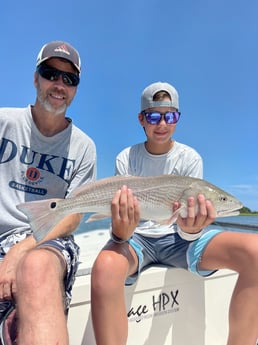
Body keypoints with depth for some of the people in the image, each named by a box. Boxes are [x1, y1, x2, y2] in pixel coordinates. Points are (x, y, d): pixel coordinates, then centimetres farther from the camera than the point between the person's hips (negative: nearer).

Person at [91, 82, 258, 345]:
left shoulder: (190, 158, -2)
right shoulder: (126, 159, -3)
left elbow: (187, 231, -7)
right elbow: (120, 220, -8)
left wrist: (191, 229, -33)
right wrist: (120, 233, -34)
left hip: (178, 237, 2)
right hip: (136, 237, -1)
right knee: (105, 267, -38)